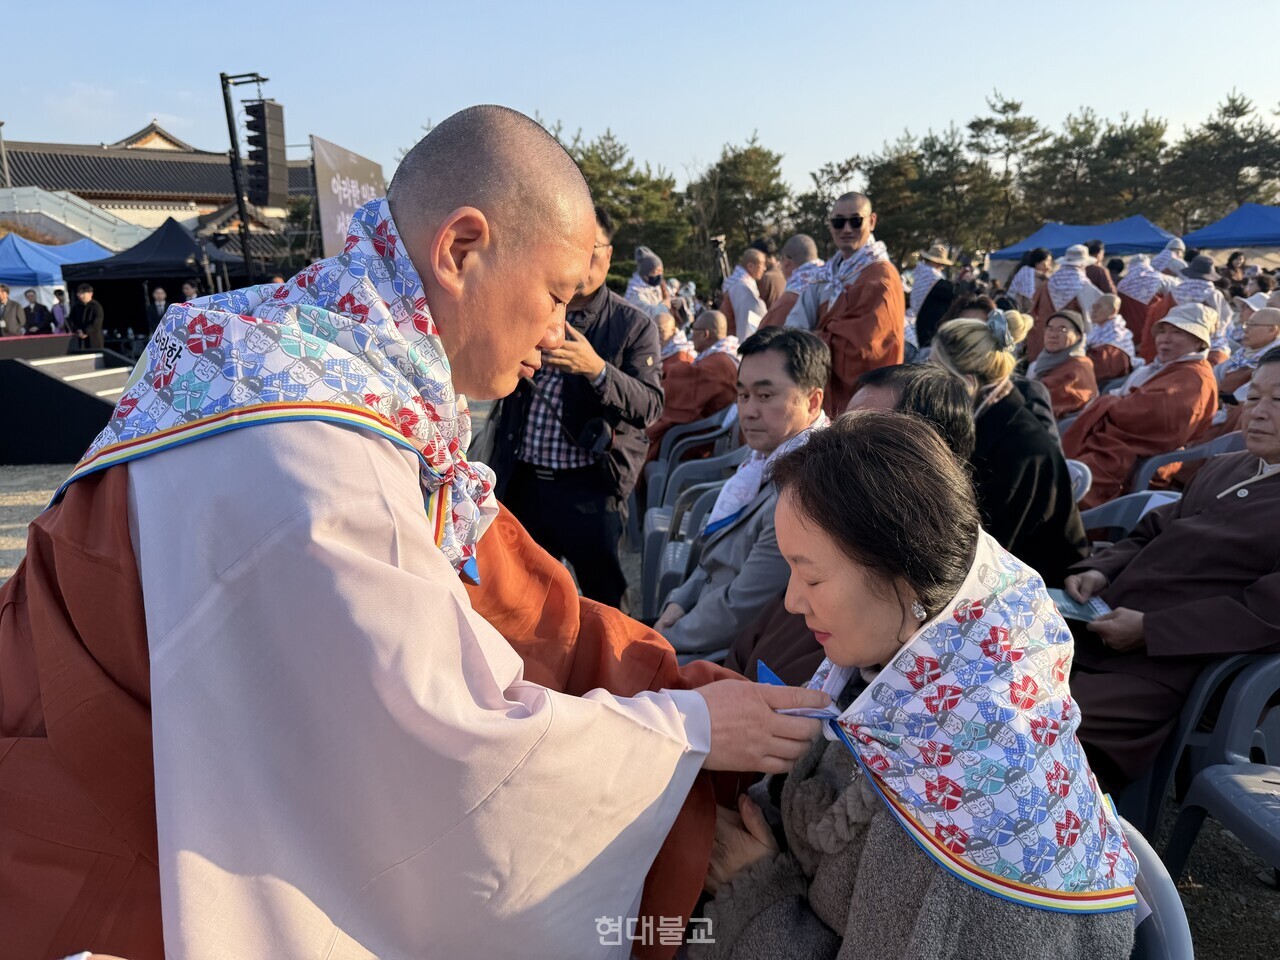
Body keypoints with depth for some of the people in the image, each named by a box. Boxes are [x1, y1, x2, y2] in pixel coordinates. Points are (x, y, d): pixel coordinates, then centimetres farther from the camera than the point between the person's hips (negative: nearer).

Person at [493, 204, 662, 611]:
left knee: (605, 604, 5)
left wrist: (598, 370, -29)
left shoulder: (635, 325, -3)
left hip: (590, 489, -3)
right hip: (522, 482, 4)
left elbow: (650, 407, -12)